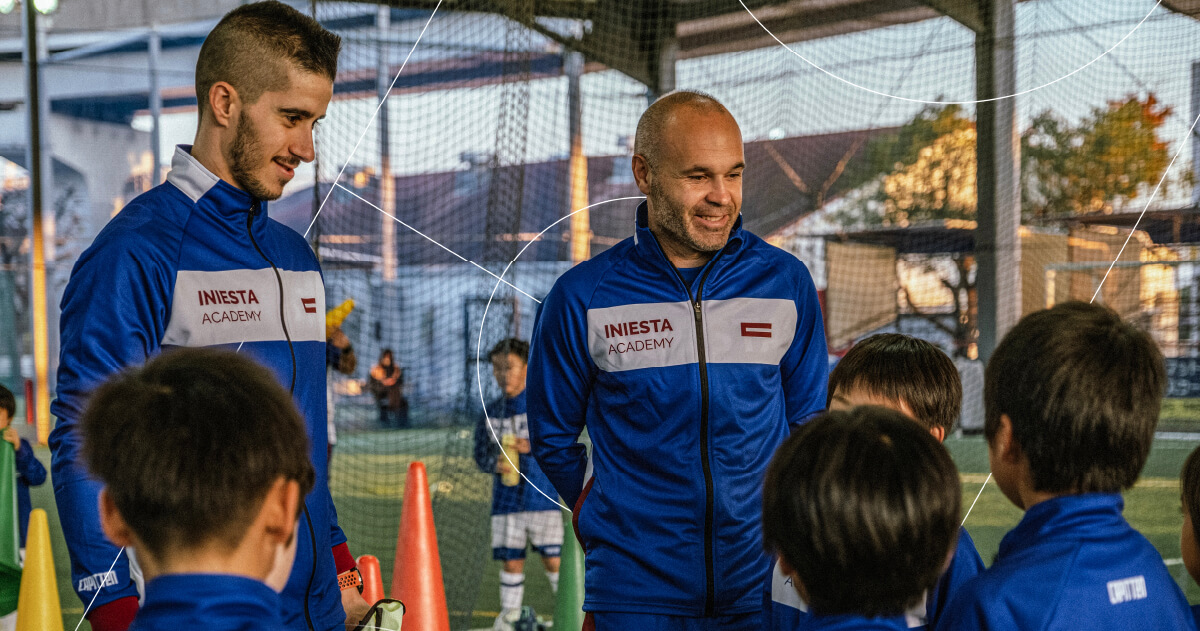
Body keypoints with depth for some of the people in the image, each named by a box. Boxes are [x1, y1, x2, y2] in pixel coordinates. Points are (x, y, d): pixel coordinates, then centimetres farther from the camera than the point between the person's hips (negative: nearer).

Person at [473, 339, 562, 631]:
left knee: (553, 560, -3)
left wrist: (534, 447, -22)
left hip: (543, 497, -3)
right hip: (506, 499, 3)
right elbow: (480, 454, 12)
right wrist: (494, 463, -11)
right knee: (512, 562, 3)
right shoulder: (490, 412, 9)